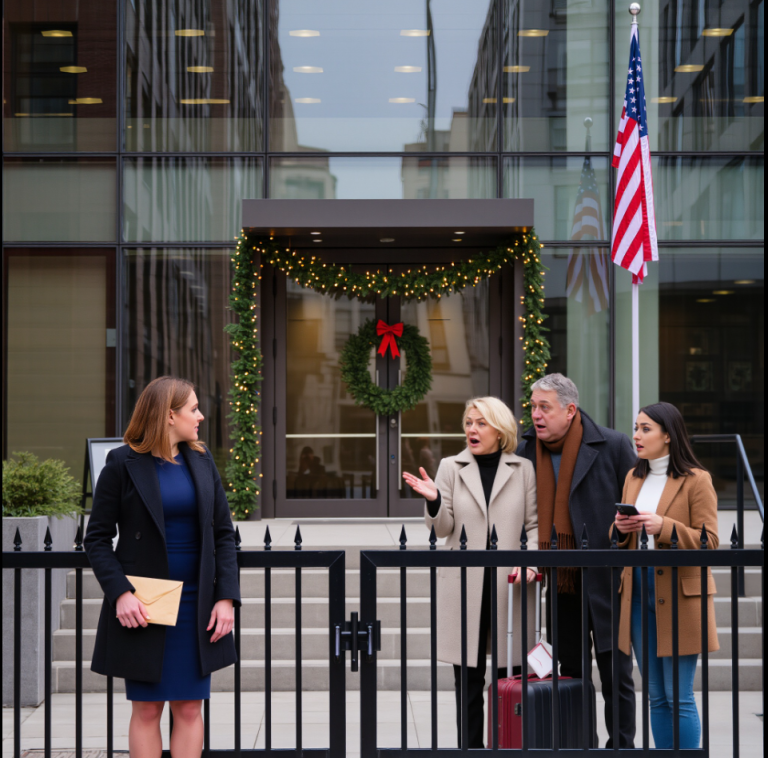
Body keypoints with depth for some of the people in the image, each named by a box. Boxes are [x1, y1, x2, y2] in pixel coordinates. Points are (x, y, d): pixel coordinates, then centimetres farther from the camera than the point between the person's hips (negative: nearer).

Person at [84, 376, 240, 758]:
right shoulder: (123, 465, -5)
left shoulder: (201, 461, 8)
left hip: (195, 606, 4)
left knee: (189, 708, 5)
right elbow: (97, 537, -5)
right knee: (146, 709, 3)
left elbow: (223, 533, 9)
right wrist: (120, 593, -17)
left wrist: (226, 597, -2)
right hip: (143, 608, -4)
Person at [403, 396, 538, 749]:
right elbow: (443, 528, 3)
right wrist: (433, 501, -17)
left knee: (510, 678, 2)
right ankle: (471, 746, 10)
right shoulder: (451, 468, 7)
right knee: (468, 678, 3)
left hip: (510, 586, 0)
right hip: (465, 588, 0)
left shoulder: (523, 470, 6)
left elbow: (535, 524, 7)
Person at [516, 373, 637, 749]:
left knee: (615, 672, 3)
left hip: (605, 581, -4)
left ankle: (621, 746, 14)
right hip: (557, 585, 4)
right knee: (571, 674, 13)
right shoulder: (525, 452, 4)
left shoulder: (613, 446, -8)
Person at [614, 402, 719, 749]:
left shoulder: (696, 480, -6)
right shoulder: (634, 478, 14)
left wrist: (664, 526, -23)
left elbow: (708, 540, -10)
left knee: (679, 696, -6)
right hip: (638, 593, 6)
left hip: (678, 596, -6)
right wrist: (620, 528, -3)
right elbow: (622, 541, 21)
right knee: (656, 697, 10)